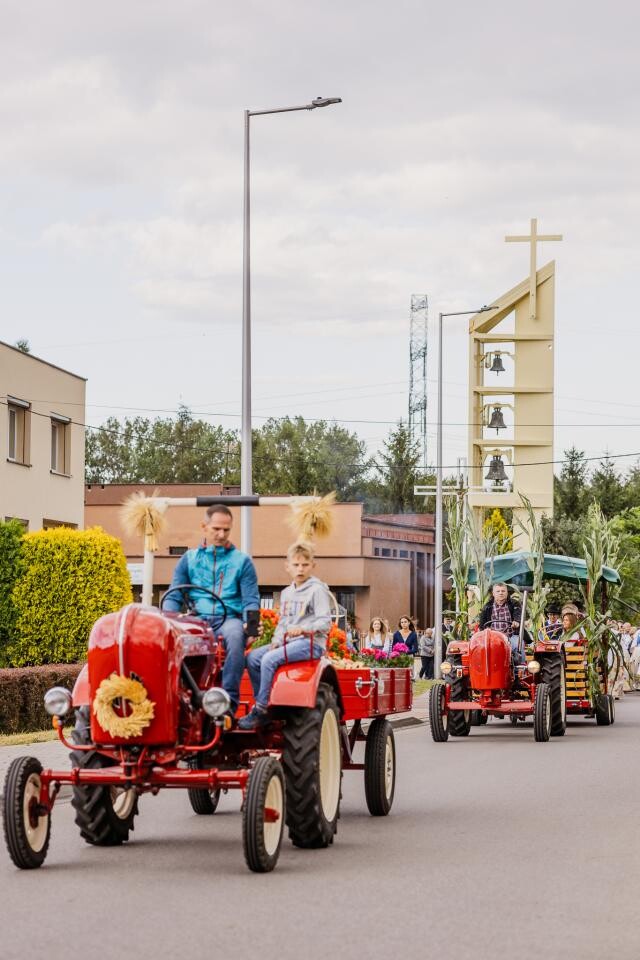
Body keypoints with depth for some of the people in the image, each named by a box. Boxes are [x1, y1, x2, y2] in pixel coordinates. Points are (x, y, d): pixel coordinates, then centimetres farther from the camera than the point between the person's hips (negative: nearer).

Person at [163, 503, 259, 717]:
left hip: (229, 619, -1)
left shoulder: (242, 561, 15)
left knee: (235, 635, -39)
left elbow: (251, 600, 9)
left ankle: (229, 701, -38)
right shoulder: (189, 559, 18)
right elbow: (174, 597, 12)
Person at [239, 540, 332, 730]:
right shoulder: (286, 593, 20)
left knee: (269, 659, -27)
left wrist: (303, 629, -25)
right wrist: (276, 640, 4)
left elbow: (324, 622, -11)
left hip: (311, 643, -8)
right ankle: (261, 702, -8)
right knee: (252, 657, -12)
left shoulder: (317, 590, -3)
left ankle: (260, 711, -23)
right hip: (288, 642, 8)